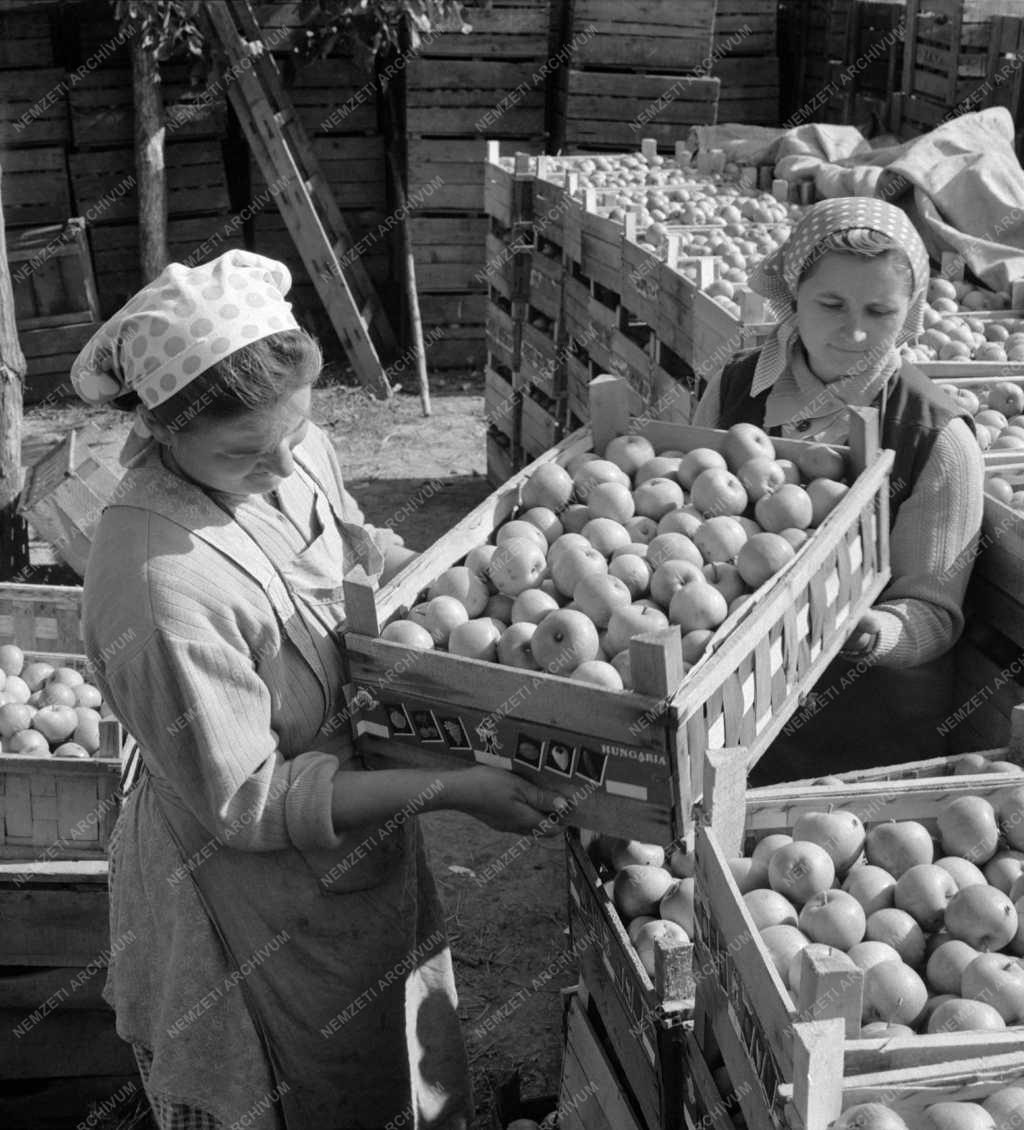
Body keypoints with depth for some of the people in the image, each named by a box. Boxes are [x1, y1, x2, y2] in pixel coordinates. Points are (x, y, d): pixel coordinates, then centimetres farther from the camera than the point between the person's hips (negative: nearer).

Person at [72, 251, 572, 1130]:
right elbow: (245, 802, -27)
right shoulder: (161, 587, -35)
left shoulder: (299, 453, -12)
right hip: (259, 914, -7)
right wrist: (449, 789, -29)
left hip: (359, 851, 7)